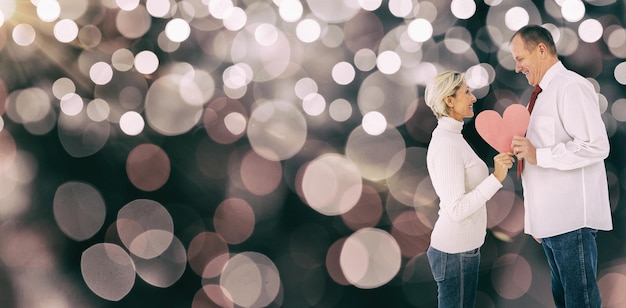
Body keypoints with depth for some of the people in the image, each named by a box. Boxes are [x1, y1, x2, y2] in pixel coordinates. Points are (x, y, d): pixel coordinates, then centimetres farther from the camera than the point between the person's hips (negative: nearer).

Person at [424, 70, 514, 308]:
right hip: (455, 251, -10)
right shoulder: (446, 145, -20)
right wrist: (496, 178, -27)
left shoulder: (449, 137, 10)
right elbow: (457, 209, -25)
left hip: (461, 245, 10)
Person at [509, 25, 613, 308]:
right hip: (551, 220, 9)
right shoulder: (547, 93, 19)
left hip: (571, 218, -9)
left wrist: (538, 155, -19)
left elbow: (596, 146, -21)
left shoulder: (571, 86, -10)